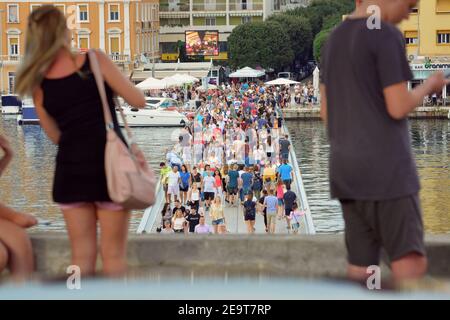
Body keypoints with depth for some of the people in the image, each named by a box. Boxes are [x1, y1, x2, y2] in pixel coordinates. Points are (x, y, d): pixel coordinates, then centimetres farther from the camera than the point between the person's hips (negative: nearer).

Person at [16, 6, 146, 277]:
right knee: (113, 254, 6)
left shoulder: (38, 85, 3)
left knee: (82, 255, 11)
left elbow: (55, 135, 12)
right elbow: (139, 101, -4)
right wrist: (113, 81, 13)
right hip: (110, 165, -3)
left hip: (71, 169, 3)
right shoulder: (95, 61, -8)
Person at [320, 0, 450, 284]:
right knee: (412, 264, -5)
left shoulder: (334, 40, 15)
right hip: (386, 169, -8)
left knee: (361, 267, 7)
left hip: (346, 170, 8)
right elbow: (398, 107, -14)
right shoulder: (387, 36, -11)